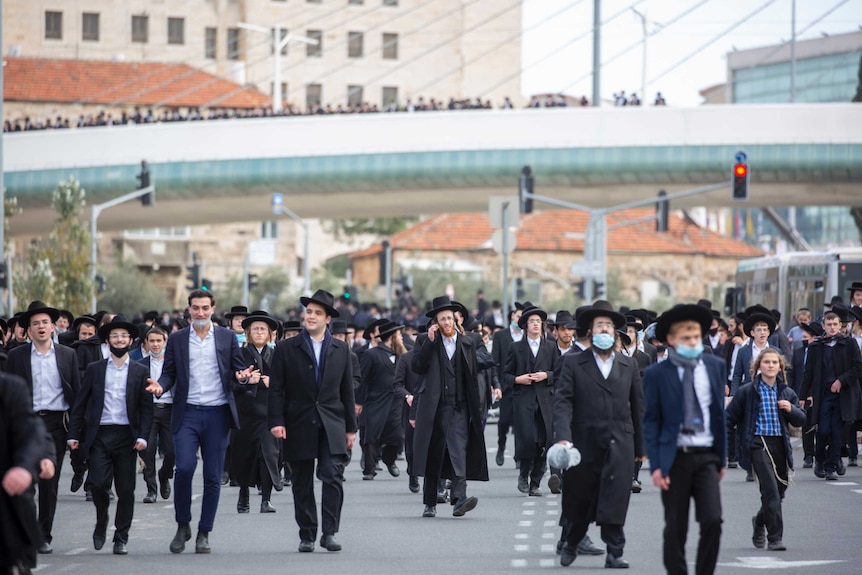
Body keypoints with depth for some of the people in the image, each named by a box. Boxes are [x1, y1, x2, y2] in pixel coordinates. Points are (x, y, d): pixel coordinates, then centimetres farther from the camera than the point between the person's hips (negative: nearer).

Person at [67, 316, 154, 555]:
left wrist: (142, 436, -7)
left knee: (126, 489, -1)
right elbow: (80, 404, 9)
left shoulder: (140, 372, 7)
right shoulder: (94, 370, 10)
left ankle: (121, 538, 10)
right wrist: (74, 434, 2)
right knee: (98, 483, -11)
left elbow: (146, 408, 5)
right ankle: (101, 524, 16)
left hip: (126, 437, 0)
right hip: (99, 435, 0)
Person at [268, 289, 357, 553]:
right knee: (302, 484, 4)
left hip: (331, 426, 1)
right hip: (299, 425, -1)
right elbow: (276, 389, 1)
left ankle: (329, 532, -8)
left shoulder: (341, 350, 10)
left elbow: (347, 391, 11)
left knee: (333, 477, -12)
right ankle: (307, 535, 12)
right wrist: (276, 421, -10)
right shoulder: (286, 348, 4)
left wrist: (350, 427, 9)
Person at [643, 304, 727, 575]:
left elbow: (720, 413, 10)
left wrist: (722, 457, 9)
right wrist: (656, 466, -8)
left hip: (706, 456, 2)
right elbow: (651, 421, -1)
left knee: (712, 521, -11)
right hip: (674, 458, -2)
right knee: (675, 530, 3)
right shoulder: (656, 374, -2)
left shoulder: (716, 367, 7)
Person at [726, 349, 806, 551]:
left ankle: (760, 521, 40)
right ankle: (775, 538, -11)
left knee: (779, 490, 10)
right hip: (758, 443, -5)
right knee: (771, 491, -15)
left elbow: (800, 420, 13)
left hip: (780, 444, 5)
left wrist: (791, 409, -7)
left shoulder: (787, 393, 12)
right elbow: (730, 417, 3)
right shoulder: (747, 392, 0)